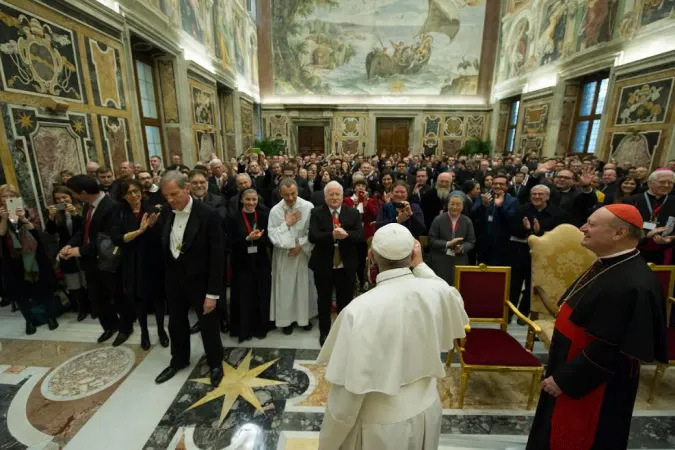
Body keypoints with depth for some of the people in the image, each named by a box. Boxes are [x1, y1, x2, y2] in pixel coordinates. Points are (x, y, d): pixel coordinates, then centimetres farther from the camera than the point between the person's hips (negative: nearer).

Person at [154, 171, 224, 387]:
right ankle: (179, 360, 47)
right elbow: (166, 246, 8)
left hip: (200, 280, -6)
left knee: (208, 325, 10)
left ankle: (215, 364, 34)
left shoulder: (208, 215, -20)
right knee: (176, 323, 22)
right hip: (174, 278, 6)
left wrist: (213, 293, -19)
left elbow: (217, 257, -20)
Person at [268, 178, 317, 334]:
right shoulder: (275, 210, -8)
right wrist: (286, 224, -17)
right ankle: (286, 319, 25)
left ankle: (304, 316, 29)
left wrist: (300, 244, -14)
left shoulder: (308, 207, -11)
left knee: (304, 285, 10)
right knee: (285, 286, 7)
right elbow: (272, 235, -9)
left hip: (303, 252, 0)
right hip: (284, 254, 0)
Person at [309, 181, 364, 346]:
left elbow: (361, 235, -10)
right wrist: (332, 235, -32)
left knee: (346, 302, 17)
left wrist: (346, 234, -30)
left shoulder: (353, 213, 0)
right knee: (324, 302, 16)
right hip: (323, 266, -1)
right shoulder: (316, 213, -4)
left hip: (346, 266, 1)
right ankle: (324, 332, 37)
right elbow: (312, 236, -16)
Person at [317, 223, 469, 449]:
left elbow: (349, 387, -23)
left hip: (381, 425, -4)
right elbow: (454, 306, 8)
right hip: (426, 411, 5)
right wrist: (420, 266, 6)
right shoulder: (438, 292, -18)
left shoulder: (359, 310, -30)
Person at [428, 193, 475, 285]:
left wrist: (462, 248, -14)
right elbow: (431, 240, -4)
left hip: (460, 262, 2)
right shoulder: (438, 219, -2)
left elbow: (471, 242, 7)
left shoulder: (467, 221, 5)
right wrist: (448, 244, -17)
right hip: (440, 261, -2)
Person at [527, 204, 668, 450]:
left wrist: (563, 380, -18)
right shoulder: (608, 265, 1)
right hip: (568, 370, 9)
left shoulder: (632, 285, -29)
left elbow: (609, 350, -27)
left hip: (592, 386, -9)